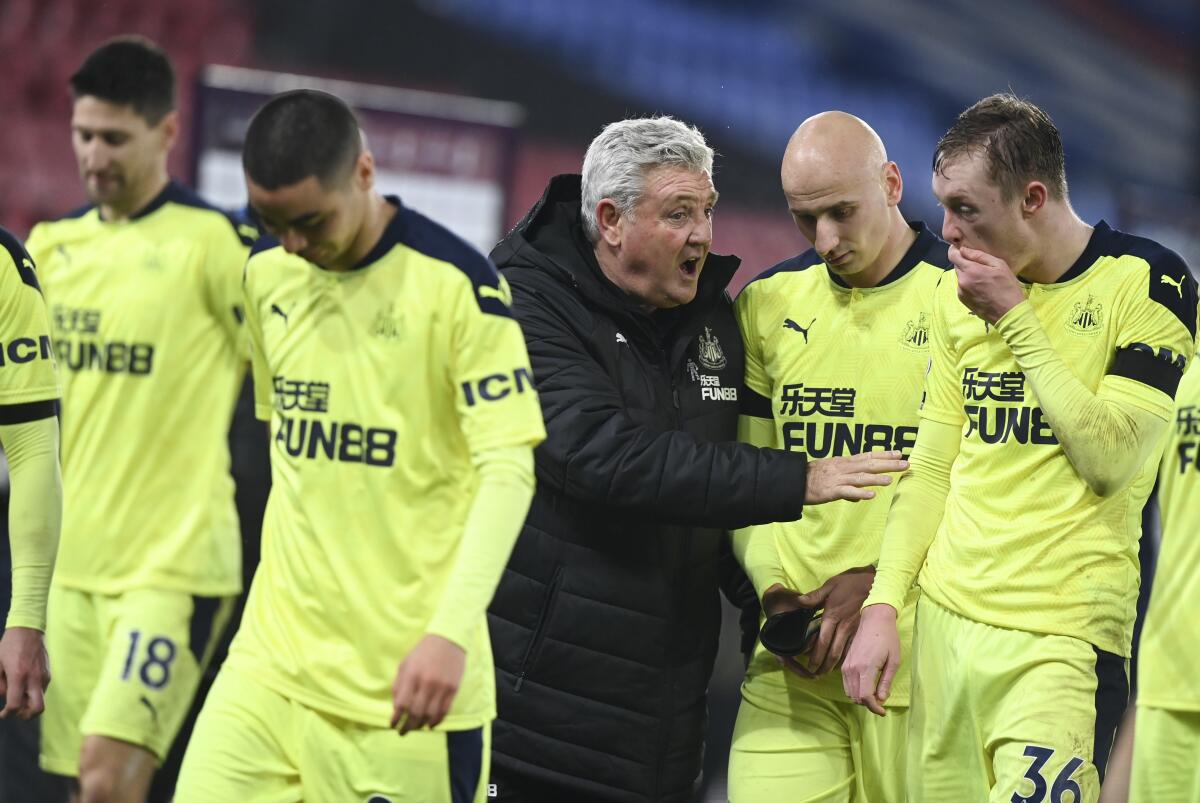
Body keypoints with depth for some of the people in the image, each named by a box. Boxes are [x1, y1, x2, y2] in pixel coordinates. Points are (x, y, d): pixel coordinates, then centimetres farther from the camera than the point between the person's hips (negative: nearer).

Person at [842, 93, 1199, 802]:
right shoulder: (961, 297, 12)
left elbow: (1111, 459, -14)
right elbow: (931, 468, 15)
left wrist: (1016, 318, -11)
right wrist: (883, 604, 5)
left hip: (1059, 637, -5)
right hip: (943, 621, 5)